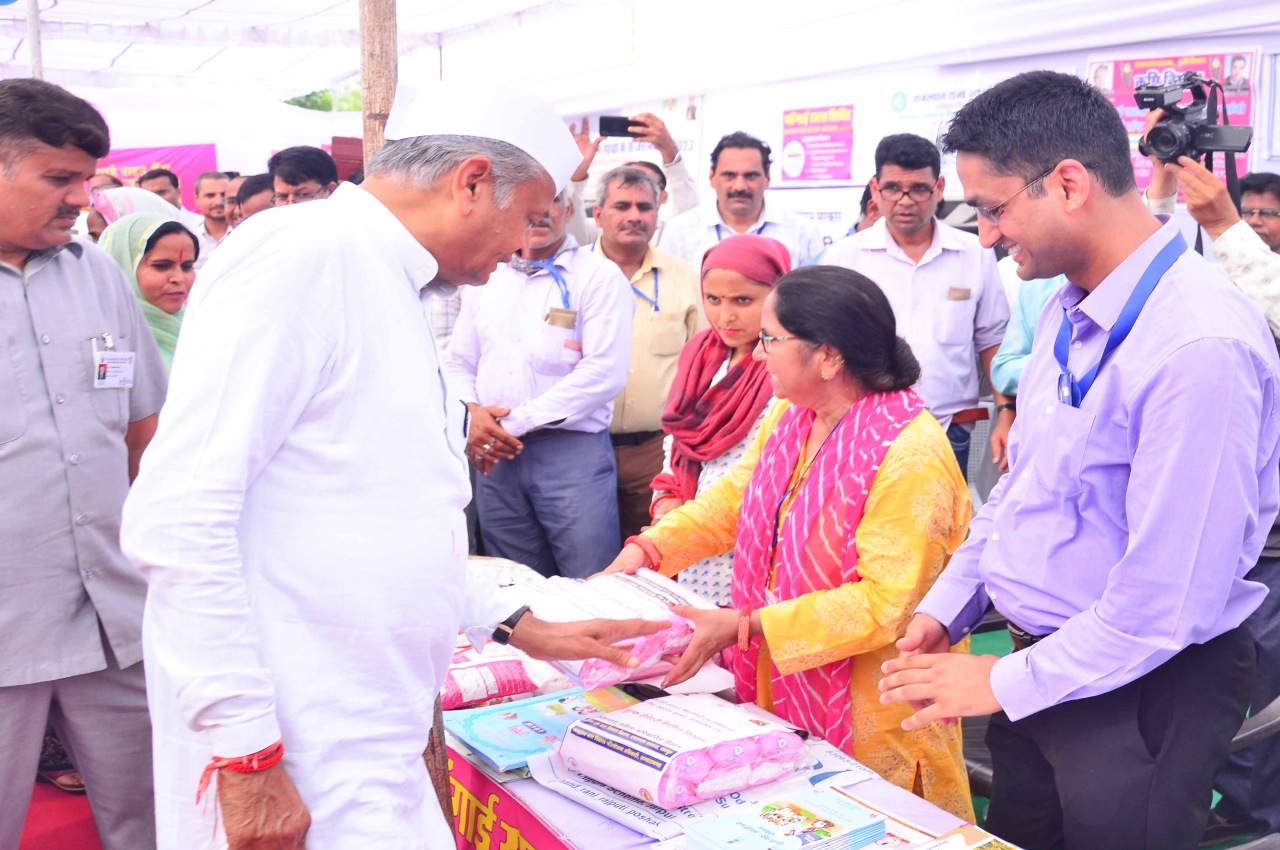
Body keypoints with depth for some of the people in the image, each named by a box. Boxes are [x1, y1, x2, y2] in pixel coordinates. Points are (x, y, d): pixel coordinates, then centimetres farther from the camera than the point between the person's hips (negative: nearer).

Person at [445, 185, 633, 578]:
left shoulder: (599, 276, -2)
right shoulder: (485, 278, 16)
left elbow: (604, 372, -12)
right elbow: (457, 364, 17)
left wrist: (517, 422, -13)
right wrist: (471, 413, -6)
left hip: (573, 450, -5)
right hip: (495, 456, 5)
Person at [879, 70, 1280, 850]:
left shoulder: (1200, 346, -27)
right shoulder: (1068, 313, 2)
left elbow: (1165, 601, -26)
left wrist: (1006, 684, -17)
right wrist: (947, 608, 5)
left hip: (1151, 690, -8)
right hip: (1046, 664, 8)